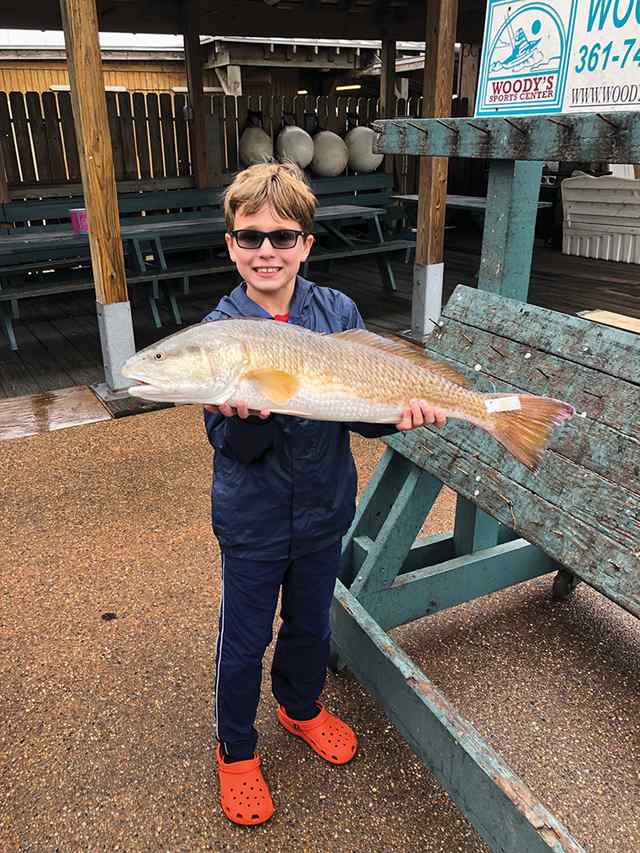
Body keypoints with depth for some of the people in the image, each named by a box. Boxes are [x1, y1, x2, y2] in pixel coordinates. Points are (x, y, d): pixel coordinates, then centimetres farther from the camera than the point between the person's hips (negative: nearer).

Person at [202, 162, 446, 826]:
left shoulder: (339, 312, -8)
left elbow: (361, 411, -7)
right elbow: (231, 446, -18)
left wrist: (400, 411, -28)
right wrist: (249, 415, -39)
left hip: (323, 510, 3)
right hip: (252, 519, -2)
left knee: (310, 624, 24)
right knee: (244, 642, 15)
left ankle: (302, 708, 54)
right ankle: (235, 751, 41)